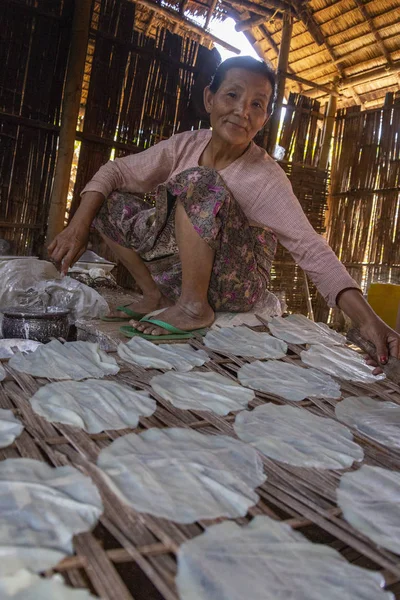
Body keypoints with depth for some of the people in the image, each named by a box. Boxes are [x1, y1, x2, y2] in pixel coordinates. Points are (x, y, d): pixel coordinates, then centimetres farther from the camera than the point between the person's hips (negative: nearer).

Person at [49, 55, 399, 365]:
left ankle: (194, 308, -19)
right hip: (182, 270, 5)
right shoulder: (186, 146, -5)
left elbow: (312, 250, -26)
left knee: (199, 181, -28)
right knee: (109, 200, -4)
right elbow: (114, 172, 0)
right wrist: (79, 225, -16)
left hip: (235, 284, -5)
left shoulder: (266, 178, -18)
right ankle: (156, 296, 3)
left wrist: (366, 319, -40)